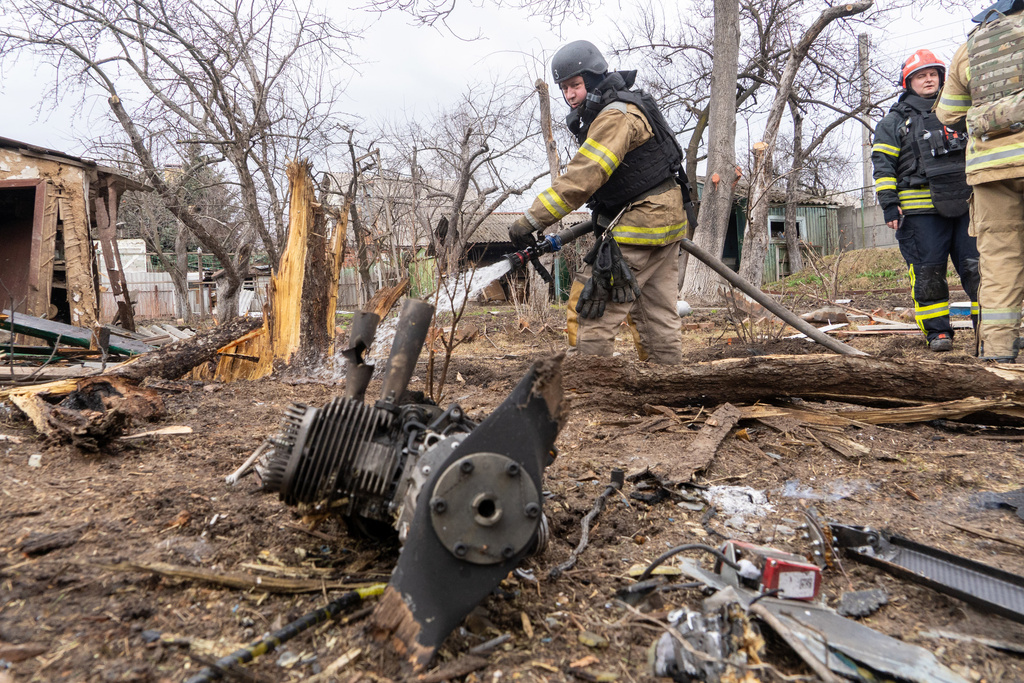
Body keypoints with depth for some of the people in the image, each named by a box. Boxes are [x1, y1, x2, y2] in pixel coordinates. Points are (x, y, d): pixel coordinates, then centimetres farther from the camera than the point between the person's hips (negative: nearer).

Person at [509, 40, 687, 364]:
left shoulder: (616, 115, -17)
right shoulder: (628, 108, 16)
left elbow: (583, 176, -27)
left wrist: (532, 221, -28)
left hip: (639, 227, -10)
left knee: (597, 310, -8)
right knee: (658, 314, 13)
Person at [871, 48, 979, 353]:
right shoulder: (893, 122, 8)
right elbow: (883, 166, 0)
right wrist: (888, 204, -10)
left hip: (964, 205, 4)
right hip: (920, 211, -3)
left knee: (978, 267, 0)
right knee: (928, 272, -3)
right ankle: (937, 331, 6)